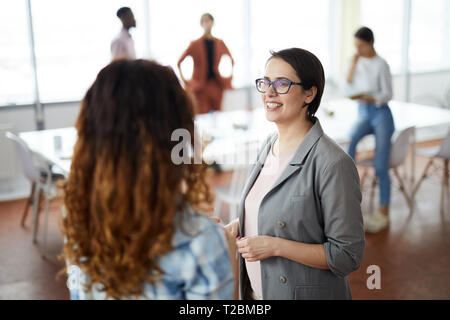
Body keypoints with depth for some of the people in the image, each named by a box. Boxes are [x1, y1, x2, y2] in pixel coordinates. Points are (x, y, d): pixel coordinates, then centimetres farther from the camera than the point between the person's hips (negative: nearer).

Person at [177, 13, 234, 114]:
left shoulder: (220, 43, 8)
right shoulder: (195, 44, -1)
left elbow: (231, 60, 22)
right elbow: (179, 62, 4)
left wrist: (230, 76, 14)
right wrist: (184, 80, -1)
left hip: (217, 83, 3)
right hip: (200, 86, -3)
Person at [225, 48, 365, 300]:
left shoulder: (333, 164, -23)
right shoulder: (270, 145, 0)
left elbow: (348, 256, -21)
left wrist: (275, 246, -25)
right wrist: (240, 224, -3)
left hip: (308, 293, -7)